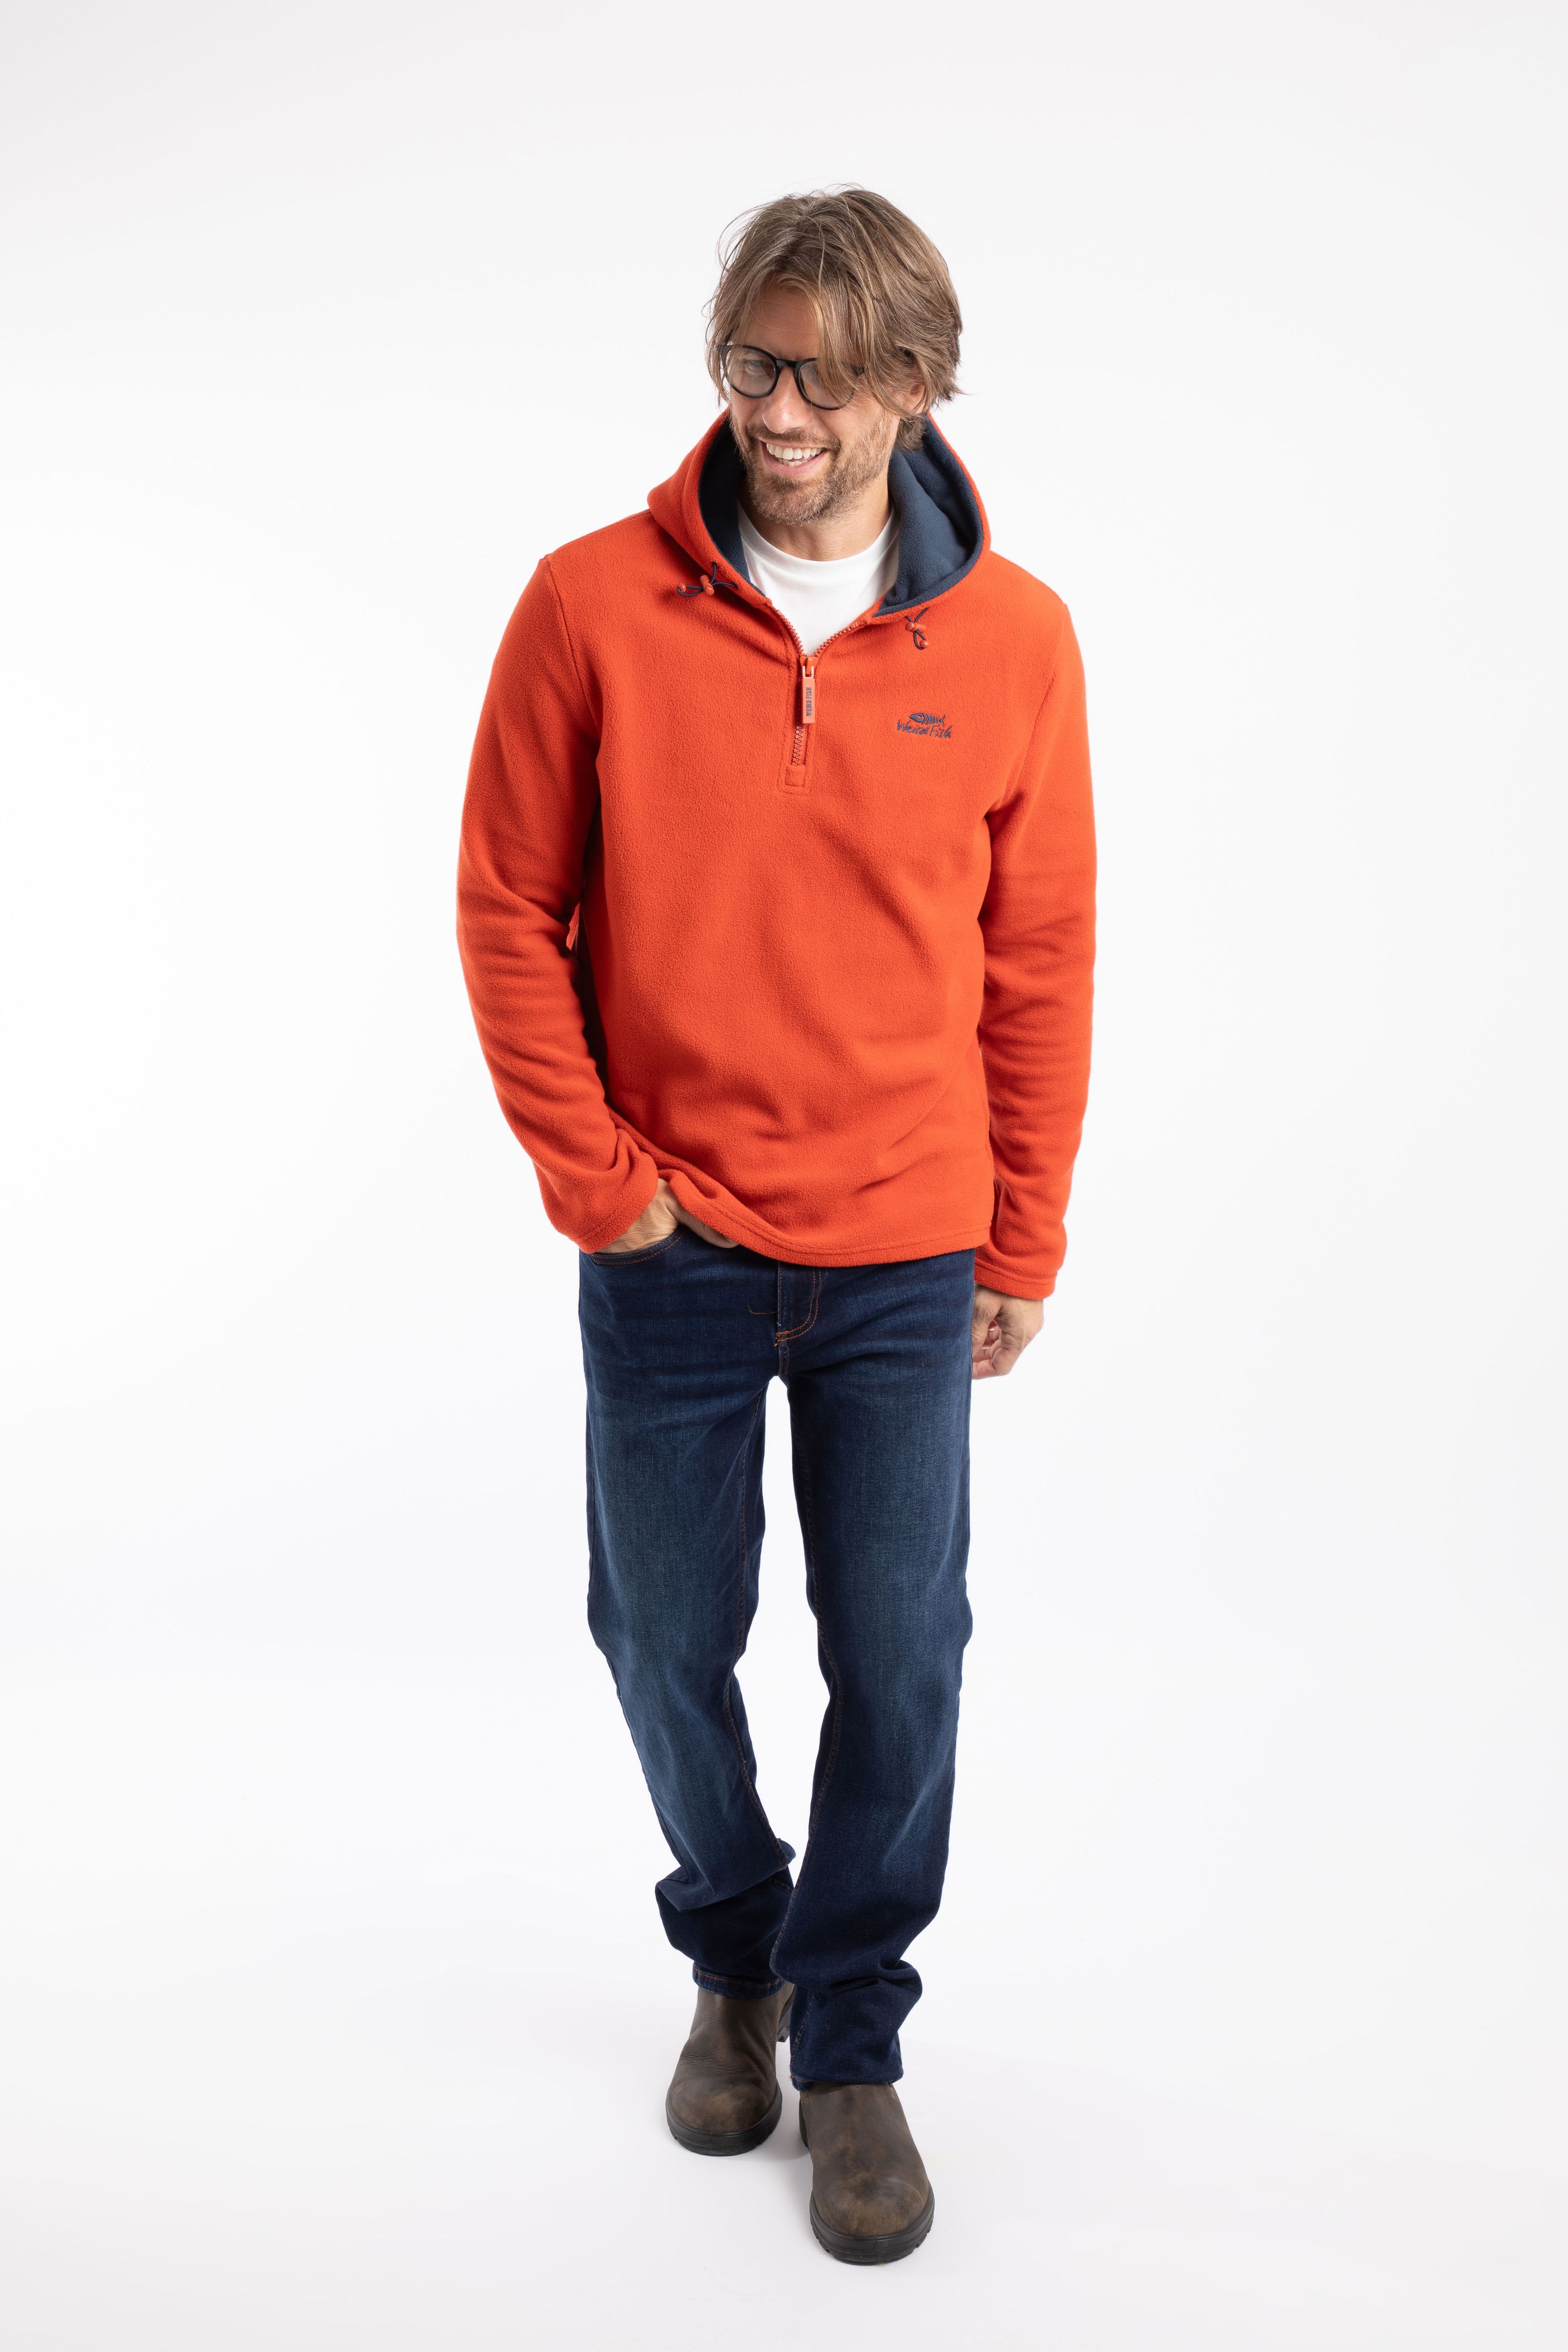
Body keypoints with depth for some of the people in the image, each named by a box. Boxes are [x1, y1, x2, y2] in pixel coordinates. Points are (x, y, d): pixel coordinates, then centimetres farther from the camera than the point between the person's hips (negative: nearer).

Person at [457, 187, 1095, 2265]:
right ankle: (737, 1962, 39)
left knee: (900, 1663, 5)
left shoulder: (1013, 640, -4)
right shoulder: (594, 604, -7)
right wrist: (595, 1179, -6)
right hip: (669, 1254, 0)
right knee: (668, 1646, 12)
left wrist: (1023, 1246, 5)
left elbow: (1042, 963, 2)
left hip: (905, 1259, 0)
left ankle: (854, 2041, 27)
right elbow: (508, 908, -1)